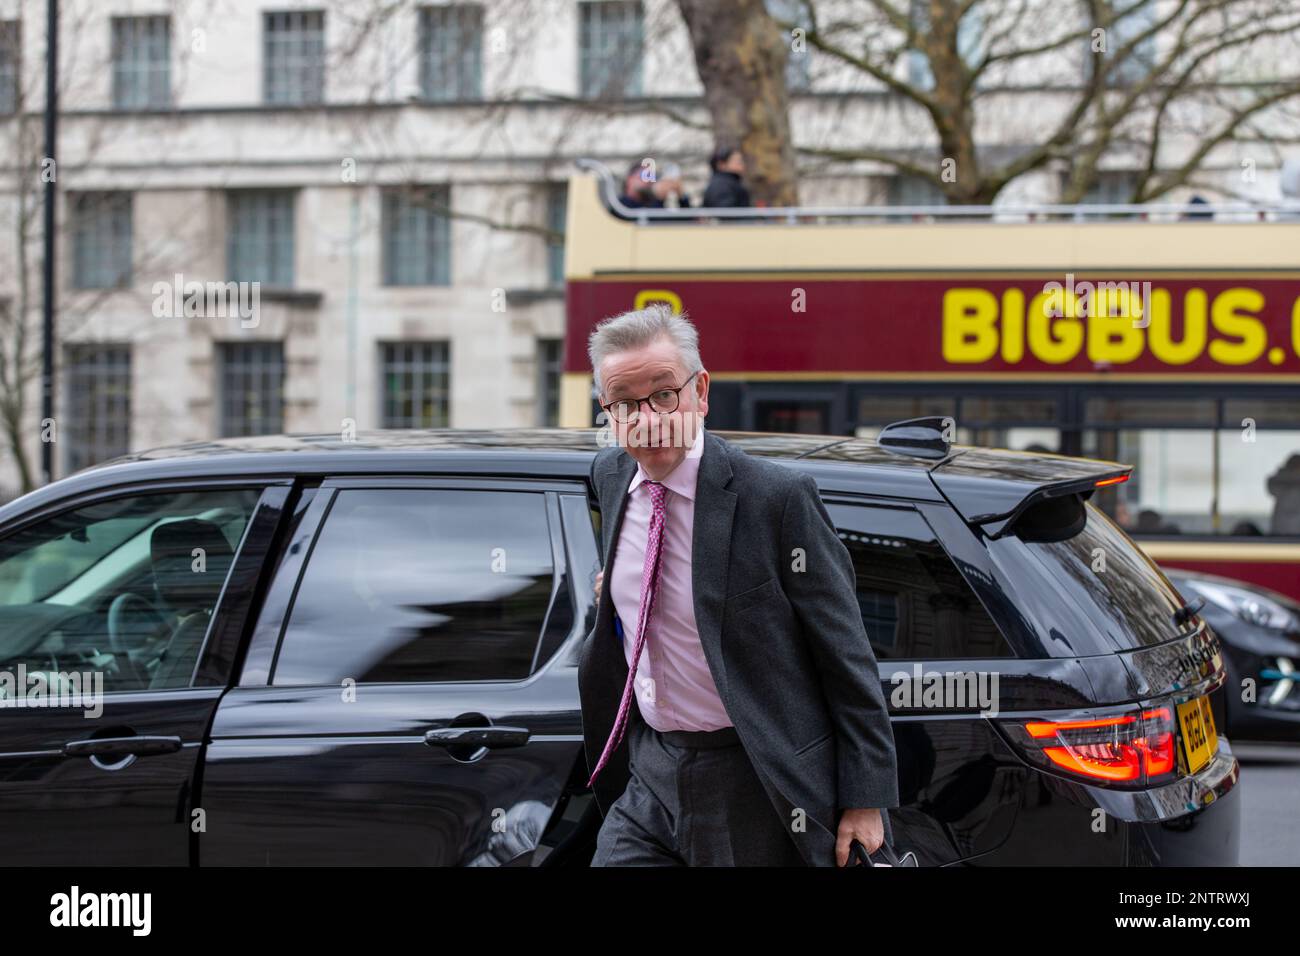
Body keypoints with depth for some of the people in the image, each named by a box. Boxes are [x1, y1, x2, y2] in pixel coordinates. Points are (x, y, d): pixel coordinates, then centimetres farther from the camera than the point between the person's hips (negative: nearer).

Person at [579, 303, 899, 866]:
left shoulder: (779, 497, -17)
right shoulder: (610, 475, 4)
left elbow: (848, 661, -13)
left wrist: (866, 799, -14)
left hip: (757, 797, -6)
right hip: (651, 780, 6)